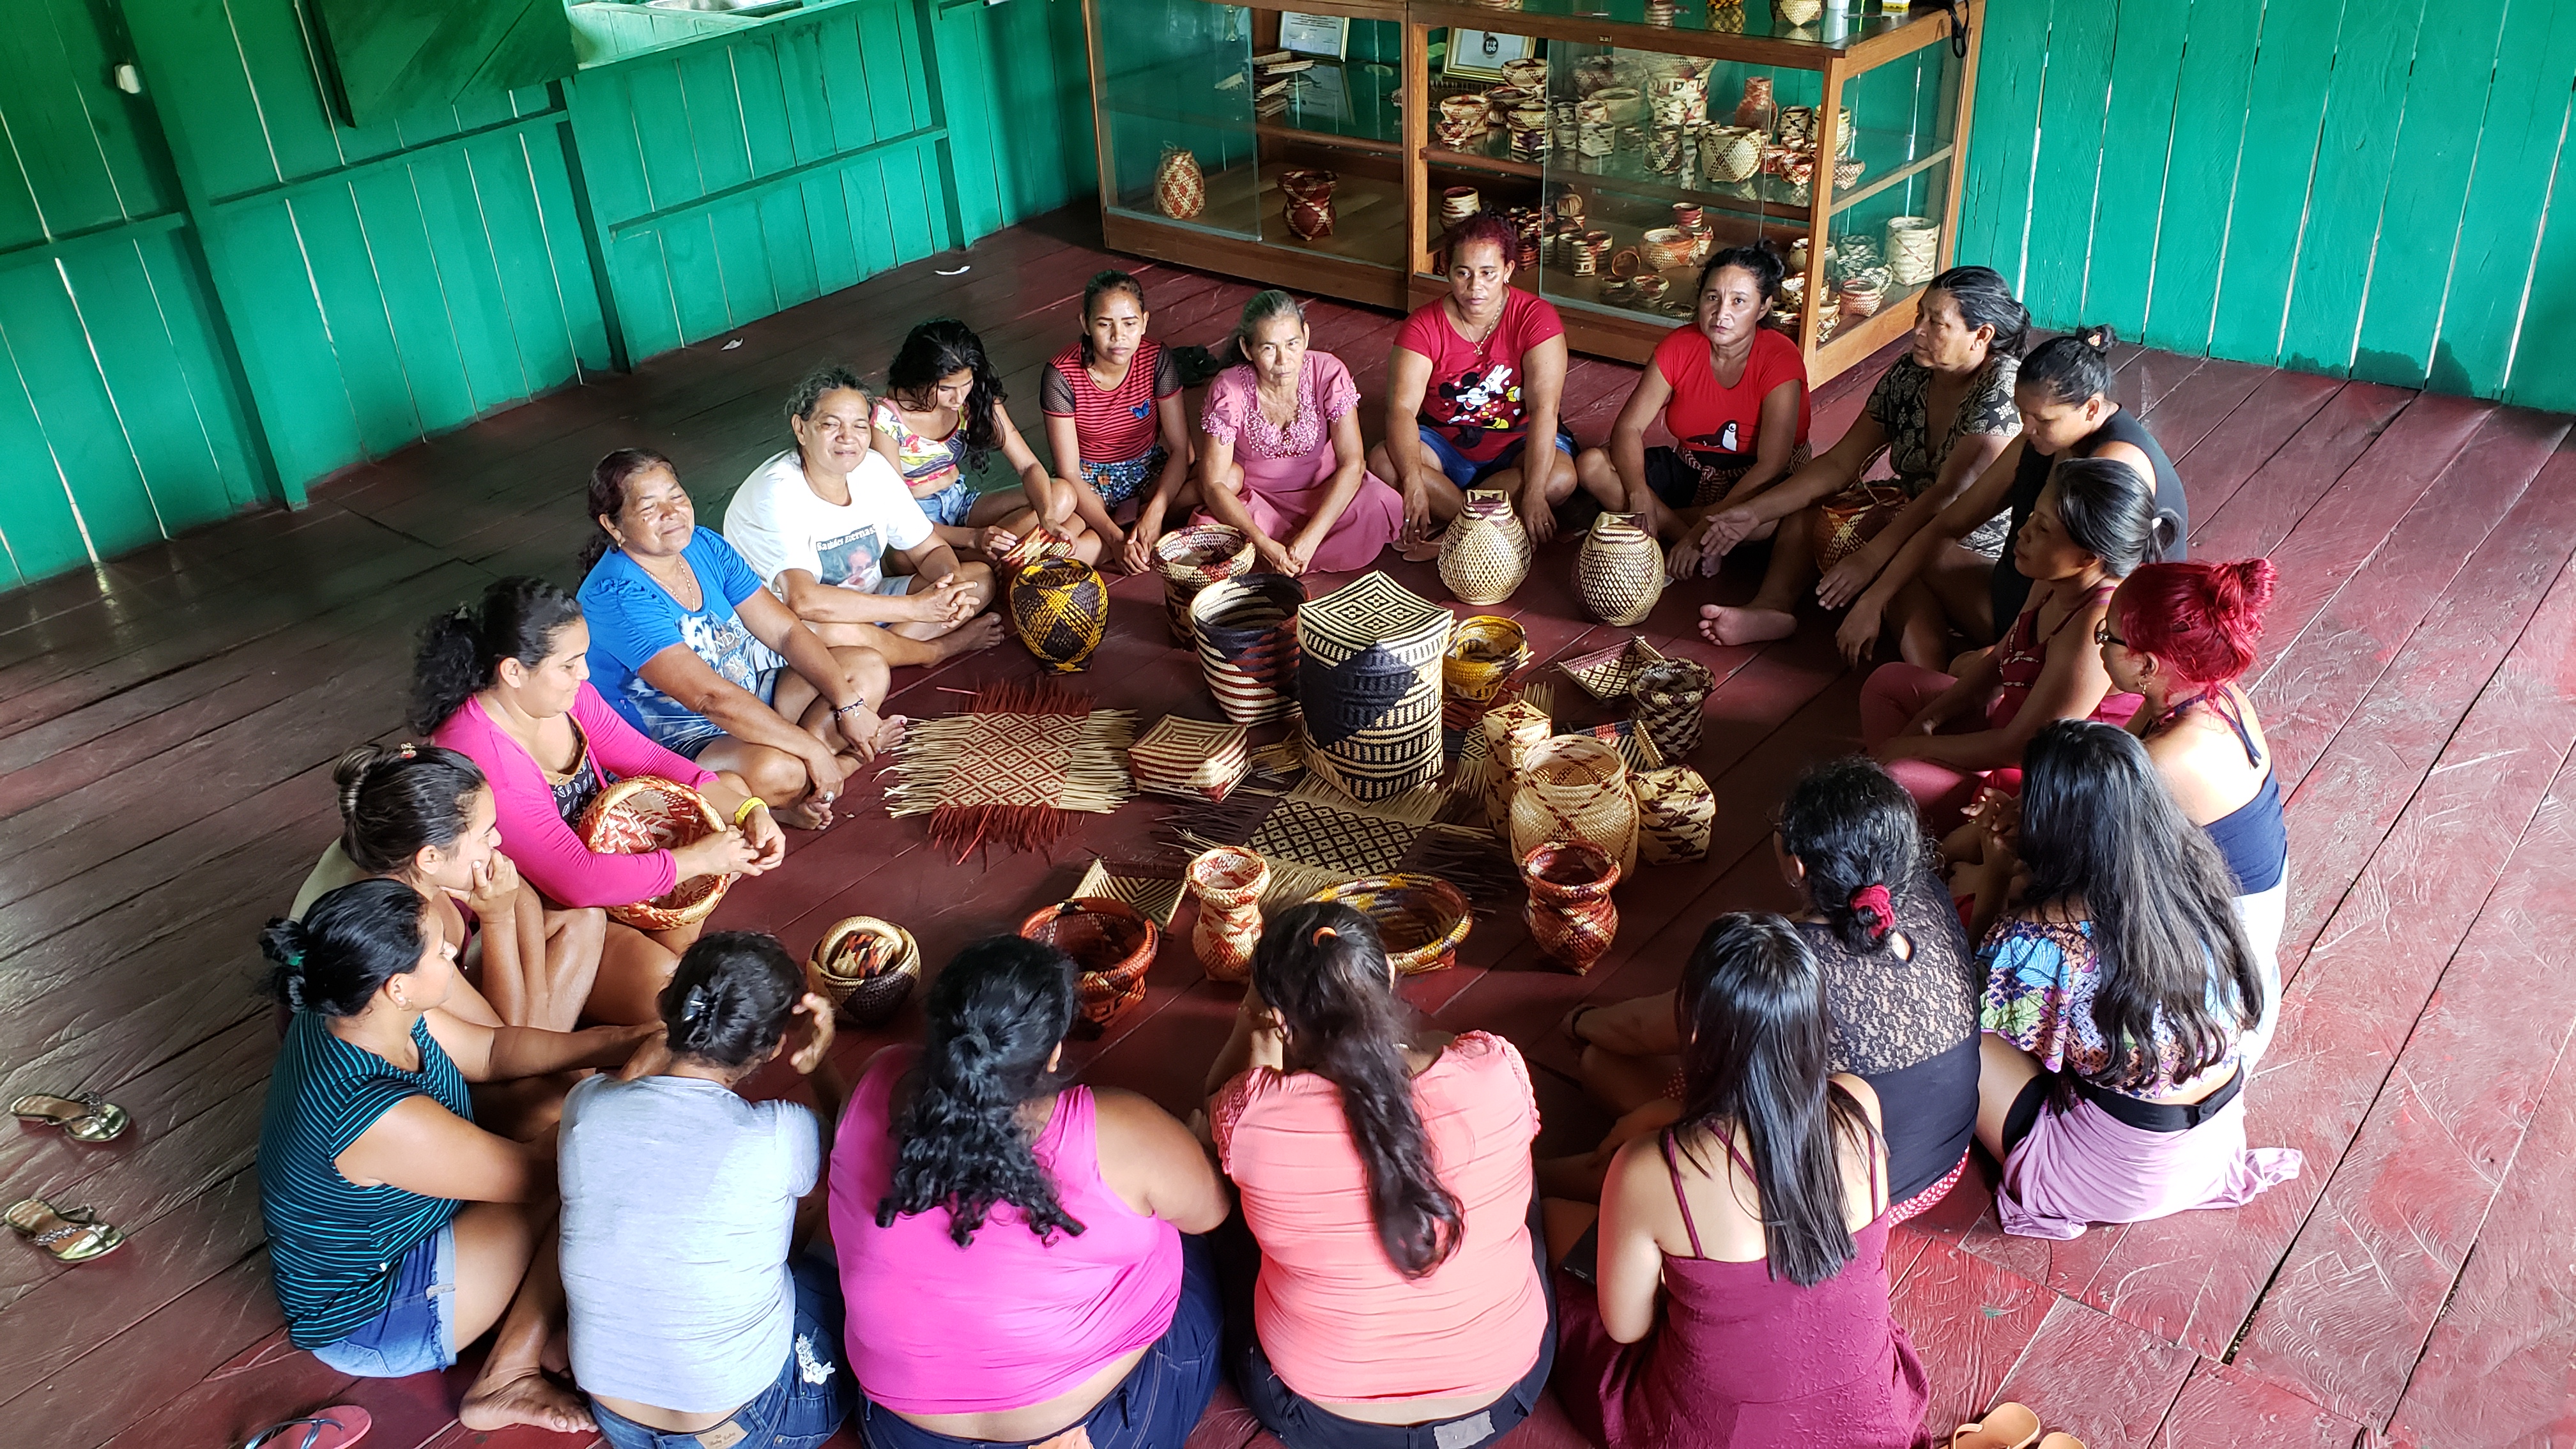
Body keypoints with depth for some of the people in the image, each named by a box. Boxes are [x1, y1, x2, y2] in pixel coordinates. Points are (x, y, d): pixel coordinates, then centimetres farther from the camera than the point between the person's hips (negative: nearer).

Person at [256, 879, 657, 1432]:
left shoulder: (348, 1014, -13)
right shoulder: (386, 1119, -39)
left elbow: (492, 1050, 1)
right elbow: (534, 1174, -25)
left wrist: (621, 1043, -10)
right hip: (365, 1322, -9)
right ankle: (507, 1378, -2)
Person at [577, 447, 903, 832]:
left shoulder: (706, 547, -1)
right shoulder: (616, 597, -26)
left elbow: (785, 630, 0)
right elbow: (710, 697, -32)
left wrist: (849, 705, -11)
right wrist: (812, 749, -31)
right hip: (680, 740, -9)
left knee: (869, 668, 3)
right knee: (775, 770, -38)